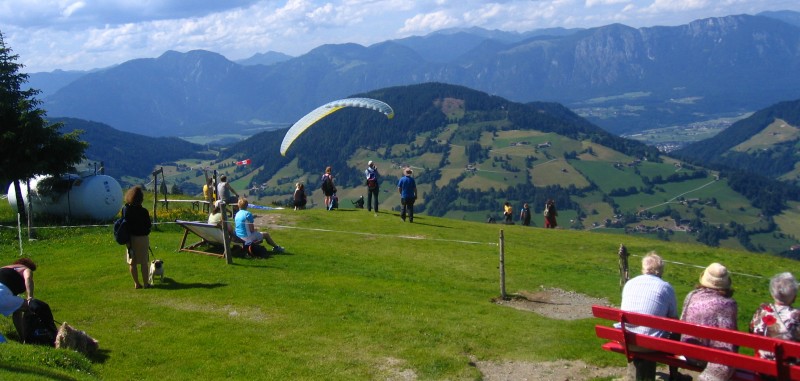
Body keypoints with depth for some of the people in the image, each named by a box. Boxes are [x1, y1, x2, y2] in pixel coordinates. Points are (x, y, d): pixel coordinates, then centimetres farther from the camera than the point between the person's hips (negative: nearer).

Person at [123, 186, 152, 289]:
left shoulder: (125, 209, -5)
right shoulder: (143, 211, -19)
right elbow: (148, 225, -11)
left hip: (130, 238, 4)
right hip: (142, 238, -4)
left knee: (132, 262, 12)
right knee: (144, 262, 7)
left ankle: (136, 283, 17)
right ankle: (146, 283, 13)